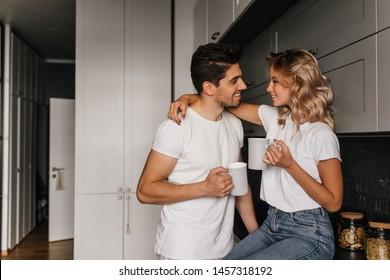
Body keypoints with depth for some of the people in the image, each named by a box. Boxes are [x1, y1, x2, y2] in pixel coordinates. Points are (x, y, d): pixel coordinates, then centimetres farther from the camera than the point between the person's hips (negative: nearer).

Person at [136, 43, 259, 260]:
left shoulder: (235, 124, 3)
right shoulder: (177, 127, -18)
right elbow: (145, 191, -15)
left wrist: (256, 234, 8)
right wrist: (205, 187, -24)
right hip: (183, 250, -6)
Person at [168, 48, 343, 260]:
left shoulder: (321, 135, -15)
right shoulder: (274, 117, 4)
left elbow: (333, 203, -12)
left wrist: (290, 165, -20)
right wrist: (187, 98, -9)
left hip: (308, 235, -6)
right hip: (272, 225, 6)